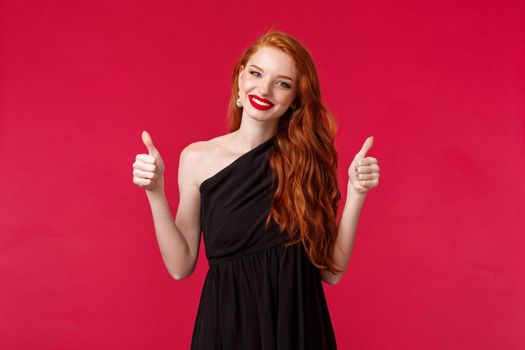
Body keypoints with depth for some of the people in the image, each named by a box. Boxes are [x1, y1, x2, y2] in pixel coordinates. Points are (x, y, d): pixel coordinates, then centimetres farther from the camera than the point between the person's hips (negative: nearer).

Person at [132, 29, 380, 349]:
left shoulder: (307, 160, -4)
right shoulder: (197, 158, -5)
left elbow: (332, 271, -5)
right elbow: (181, 266, -4)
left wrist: (356, 192, -14)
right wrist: (156, 192, -13)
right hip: (227, 324, 0)